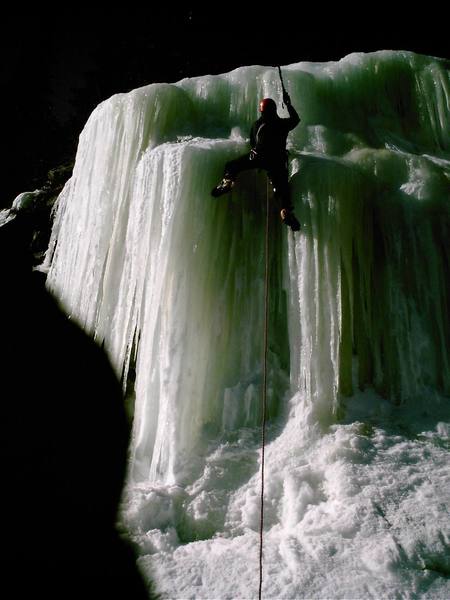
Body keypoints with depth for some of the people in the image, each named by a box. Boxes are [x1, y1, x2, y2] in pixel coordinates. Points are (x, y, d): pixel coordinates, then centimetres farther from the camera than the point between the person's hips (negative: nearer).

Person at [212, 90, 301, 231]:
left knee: (231, 166, 13)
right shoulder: (282, 124, 11)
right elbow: (295, 119, 30)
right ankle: (286, 210, -22)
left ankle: (227, 181, -16)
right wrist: (288, 103, 41)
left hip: (257, 156, 0)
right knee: (281, 186, -1)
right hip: (277, 160, 0)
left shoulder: (257, 124, 12)